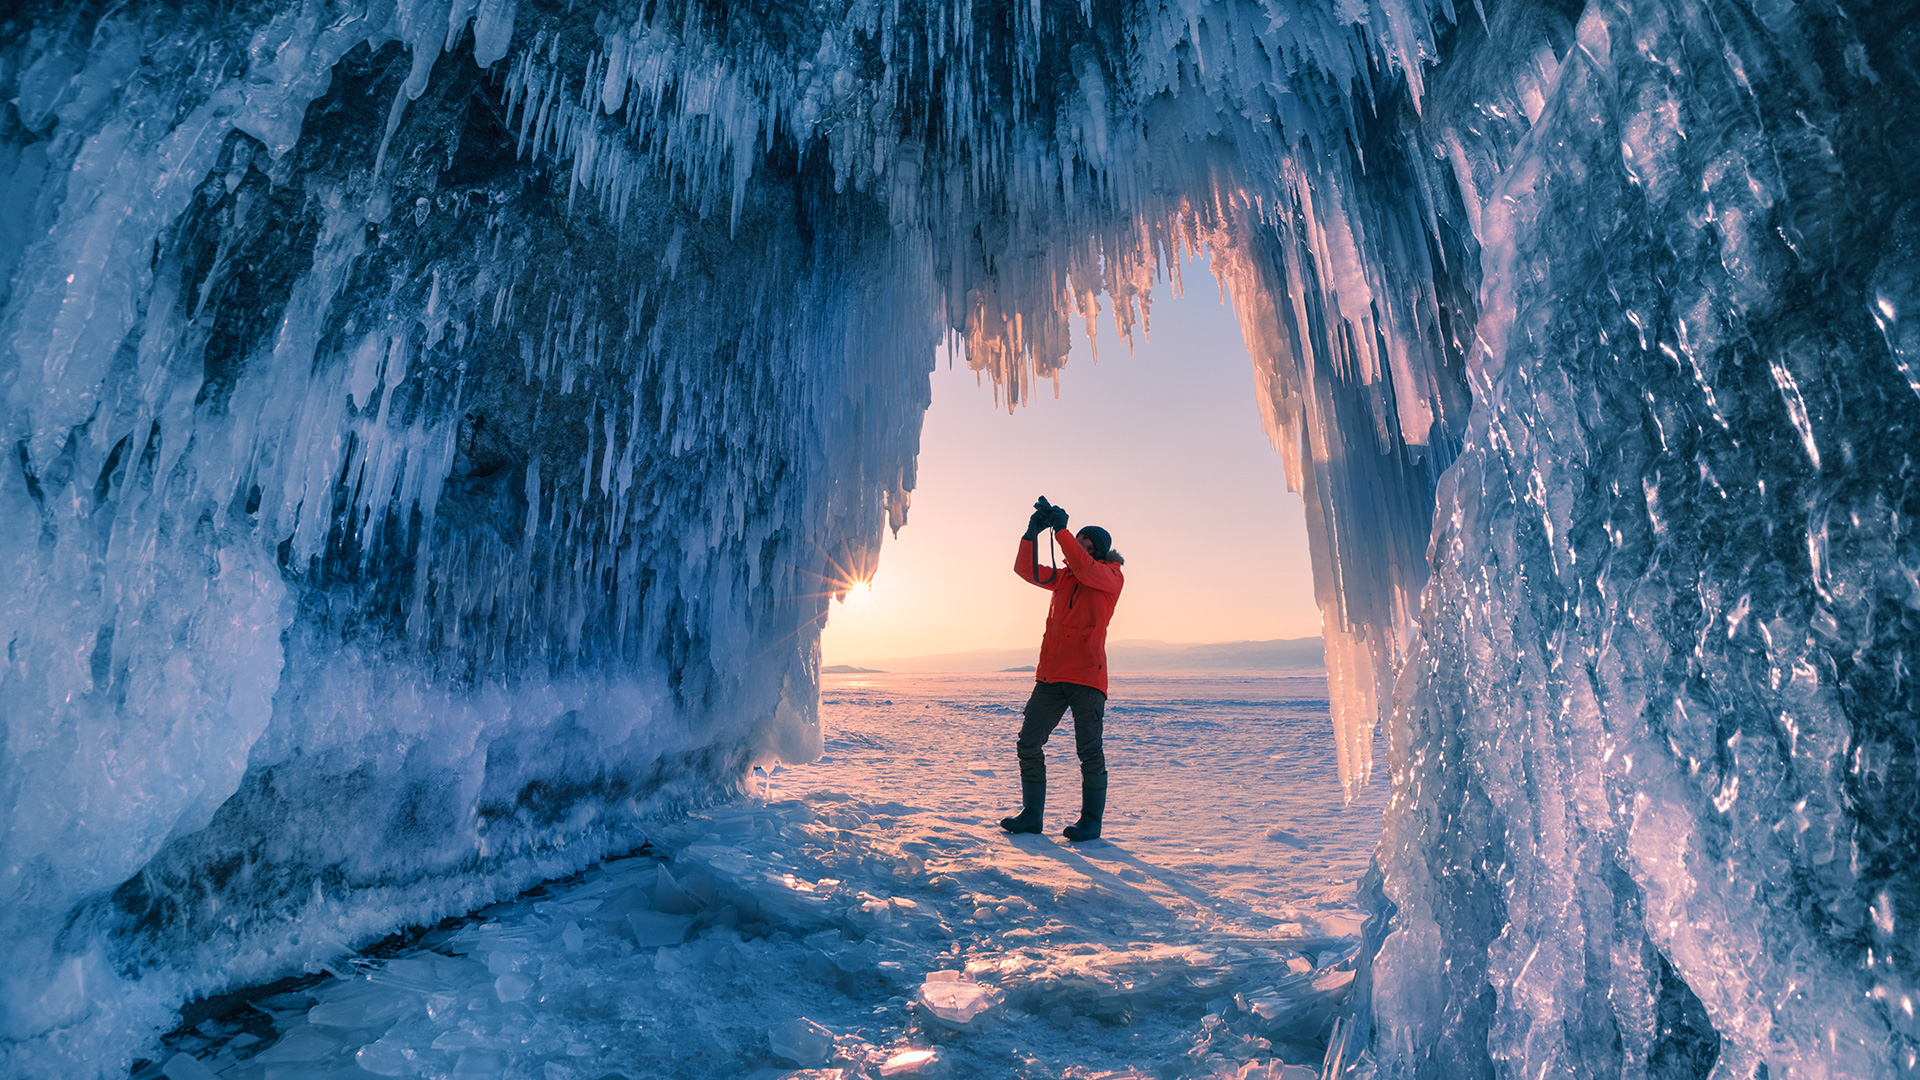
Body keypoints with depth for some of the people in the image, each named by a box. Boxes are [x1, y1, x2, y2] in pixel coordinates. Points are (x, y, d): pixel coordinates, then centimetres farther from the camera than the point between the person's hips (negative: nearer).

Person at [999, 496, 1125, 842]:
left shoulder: (1112, 577, 1)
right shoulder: (1064, 577, 18)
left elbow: (1084, 567, -19)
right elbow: (1027, 570, 8)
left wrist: (1060, 528, -21)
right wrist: (1032, 532, -5)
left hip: (1087, 676, -6)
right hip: (1051, 675, 6)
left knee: (1089, 751, -1)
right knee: (1028, 744, 5)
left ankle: (1091, 821, 13)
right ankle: (1031, 815, 17)